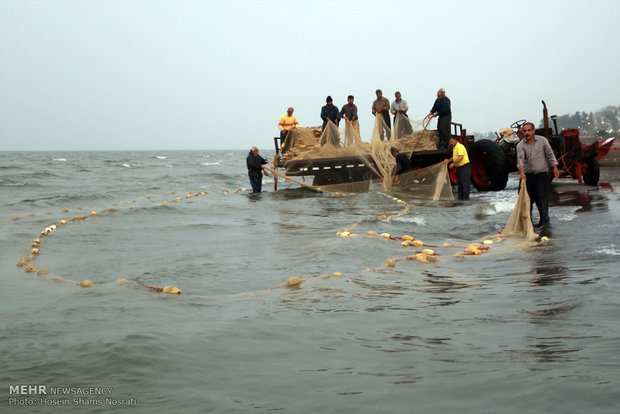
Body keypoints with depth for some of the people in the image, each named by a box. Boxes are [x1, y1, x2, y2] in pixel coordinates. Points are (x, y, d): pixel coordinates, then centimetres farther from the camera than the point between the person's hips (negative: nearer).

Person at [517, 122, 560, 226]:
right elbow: (520, 159, -18)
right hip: (528, 175, 1)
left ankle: (544, 218, 1)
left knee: (541, 196, -12)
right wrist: (522, 172, -33)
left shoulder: (542, 140, 1)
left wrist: (555, 168, 1)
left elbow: (550, 154, 7)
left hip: (541, 174, -1)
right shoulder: (520, 145, -2)